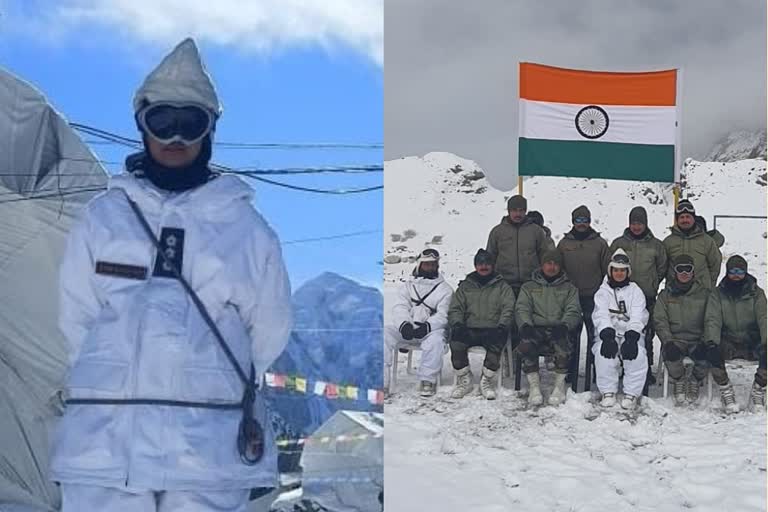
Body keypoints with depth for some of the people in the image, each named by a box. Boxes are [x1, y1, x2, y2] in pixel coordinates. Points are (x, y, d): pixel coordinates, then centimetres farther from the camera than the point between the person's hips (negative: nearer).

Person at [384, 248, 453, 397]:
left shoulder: (445, 289, 11)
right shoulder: (408, 286, 20)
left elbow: (443, 315, -2)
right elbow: (399, 308, 4)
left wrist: (427, 326, -22)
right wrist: (404, 324, -18)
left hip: (431, 330, -2)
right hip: (405, 328, 2)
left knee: (436, 339, -37)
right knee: (384, 334, -25)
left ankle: (428, 380, -24)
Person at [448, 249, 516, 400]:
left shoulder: (502, 287, 16)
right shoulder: (465, 286, 22)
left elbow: (508, 309, 4)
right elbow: (455, 309, 13)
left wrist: (501, 326, -15)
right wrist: (457, 323, -8)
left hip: (493, 330, -2)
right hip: (469, 330, 2)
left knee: (496, 343, -37)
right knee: (456, 342, -31)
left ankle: (486, 381, -19)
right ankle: (464, 380, -12)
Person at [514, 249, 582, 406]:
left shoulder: (569, 289, 21)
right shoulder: (529, 287, 22)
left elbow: (573, 311, 6)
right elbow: (521, 309, 7)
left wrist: (564, 325, -17)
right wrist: (525, 325, -16)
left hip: (558, 330, 0)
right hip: (536, 329, 1)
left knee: (562, 344, -37)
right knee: (526, 344, -35)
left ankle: (560, 384, -19)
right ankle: (534, 384, -20)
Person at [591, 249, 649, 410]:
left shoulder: (635, 291, 11)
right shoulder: (603, 292, 11)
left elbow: (637, 318, -5)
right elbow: (601, 316, -7)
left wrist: (631, 338, -25)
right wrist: (607, 336, -27)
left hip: (630, 335, 0)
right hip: (608, 334, 0)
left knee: (637, 353, -33)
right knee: (604, 351, -34)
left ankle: (631, 394, -18)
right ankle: (608, 392, -18)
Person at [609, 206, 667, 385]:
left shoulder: (655, 245, 5)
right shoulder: (618, 243, 5)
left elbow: (662, 269, 14)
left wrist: (652, 285, 7)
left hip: (648, 297, 0)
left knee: (647, 334, 1)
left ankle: (647, 369, 8)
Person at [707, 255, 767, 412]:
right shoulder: (719, 294, 7)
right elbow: (713, 319, -4)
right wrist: (712, 340, -24)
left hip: (752, 342, 0)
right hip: (728, 342, 0)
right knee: (714, 353, -32)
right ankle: (726, 391, -13)